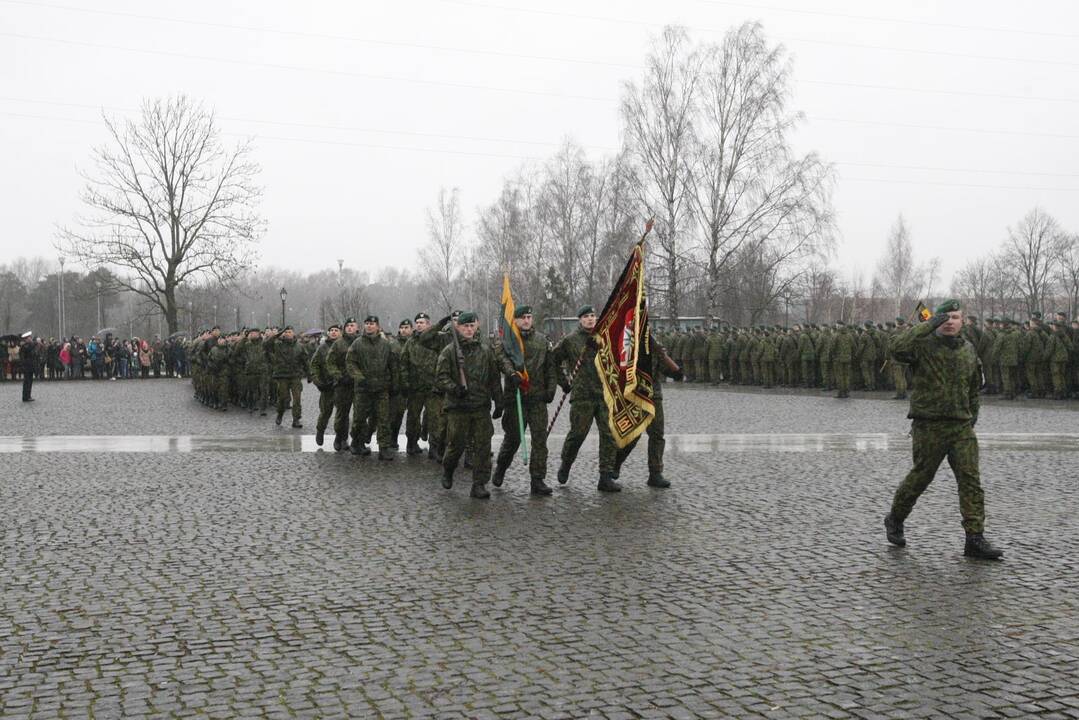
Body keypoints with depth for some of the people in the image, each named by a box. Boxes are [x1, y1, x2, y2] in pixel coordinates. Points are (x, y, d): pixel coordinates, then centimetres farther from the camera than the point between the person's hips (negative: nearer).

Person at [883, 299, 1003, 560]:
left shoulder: (968, 350, 13)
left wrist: (973, 412, 19)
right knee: (920, 477, 5)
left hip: (962, 426, 5)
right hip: (929, 426, -5)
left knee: (971, 480, -5)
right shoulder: (924, 345, -6)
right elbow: (898, 348, -28)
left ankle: (975, 539, -3)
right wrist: (929, 325, -25)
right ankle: (894, 520, 28)